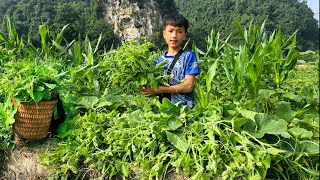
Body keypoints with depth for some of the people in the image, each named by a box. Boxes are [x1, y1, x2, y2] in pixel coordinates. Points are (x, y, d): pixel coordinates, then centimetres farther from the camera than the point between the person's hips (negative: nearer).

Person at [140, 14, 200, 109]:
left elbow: (188, 86, -6)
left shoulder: (188, 56, 2)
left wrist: (158, 90, -12)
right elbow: (154, 83, 12)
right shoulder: (159, 61, 13)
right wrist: (146, 89, -10)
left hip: (184, 107, -3)